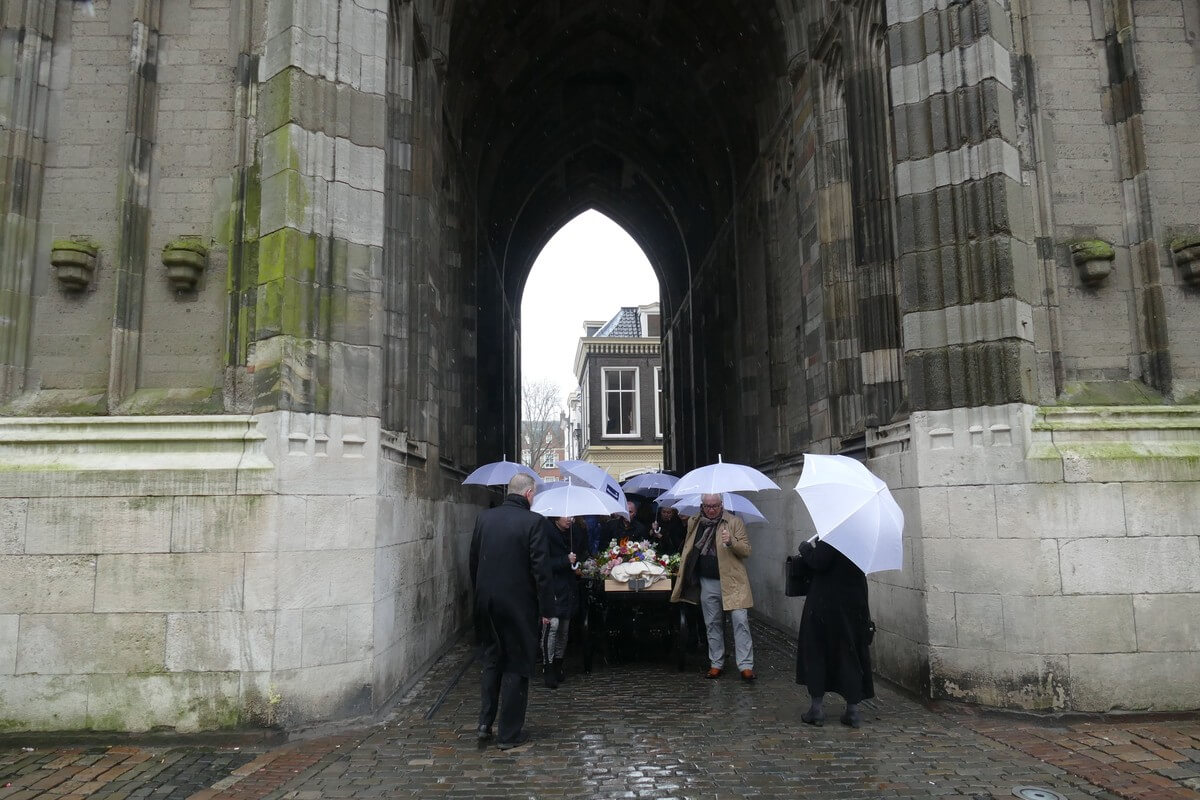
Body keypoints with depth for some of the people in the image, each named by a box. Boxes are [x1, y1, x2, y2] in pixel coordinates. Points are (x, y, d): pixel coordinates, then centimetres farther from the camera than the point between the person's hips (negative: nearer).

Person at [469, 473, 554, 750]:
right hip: (518, 603, -5)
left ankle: (485, 722, 20)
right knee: (516, 666, 7)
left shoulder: (484, 518, 2)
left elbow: (473, 561, 8)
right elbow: (540, 568, -14)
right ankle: (509, 734, 14)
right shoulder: (534, 521, -14)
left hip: (486, 602, 5)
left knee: (491, 661, 21)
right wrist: (545, 607, -6)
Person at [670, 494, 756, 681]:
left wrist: (731, 542, -23)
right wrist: (683, 569, 13)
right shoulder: (694, 523, 9)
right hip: (707, 583, 4)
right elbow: (688, 549, 24)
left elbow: (746, 551, -5)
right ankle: (716, 664, 21)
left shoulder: (734, 522, -1)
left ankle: (746, 666, -4)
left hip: (731, 582, -4)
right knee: (713, 624, 11)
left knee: (740, 621, -8)